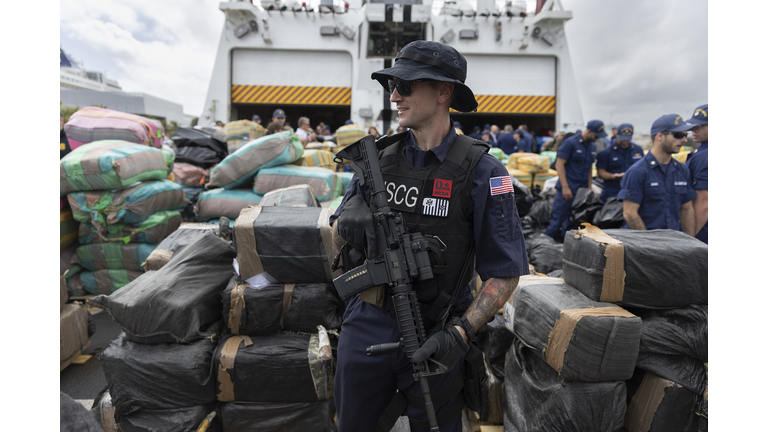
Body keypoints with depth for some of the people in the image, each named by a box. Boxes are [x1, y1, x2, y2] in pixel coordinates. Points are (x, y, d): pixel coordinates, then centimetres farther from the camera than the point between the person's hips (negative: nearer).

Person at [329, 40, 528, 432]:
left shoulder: (481, 170, -12)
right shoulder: (379, 156, 1)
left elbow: (505, 273, -10)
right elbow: (337, 227, 8)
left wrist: (460, 332, -21)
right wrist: (350, 216, -15)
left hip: (433, 338, -3)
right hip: (367, 326, 4)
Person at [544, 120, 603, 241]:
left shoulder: (592, 146, 14)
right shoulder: (570, 143, -9)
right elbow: (559, 164, -12)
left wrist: (589, 188, 15)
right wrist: (565, 187, -16)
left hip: (582, 190, 7)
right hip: (568, 190, -7)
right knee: (558, 218, -6)